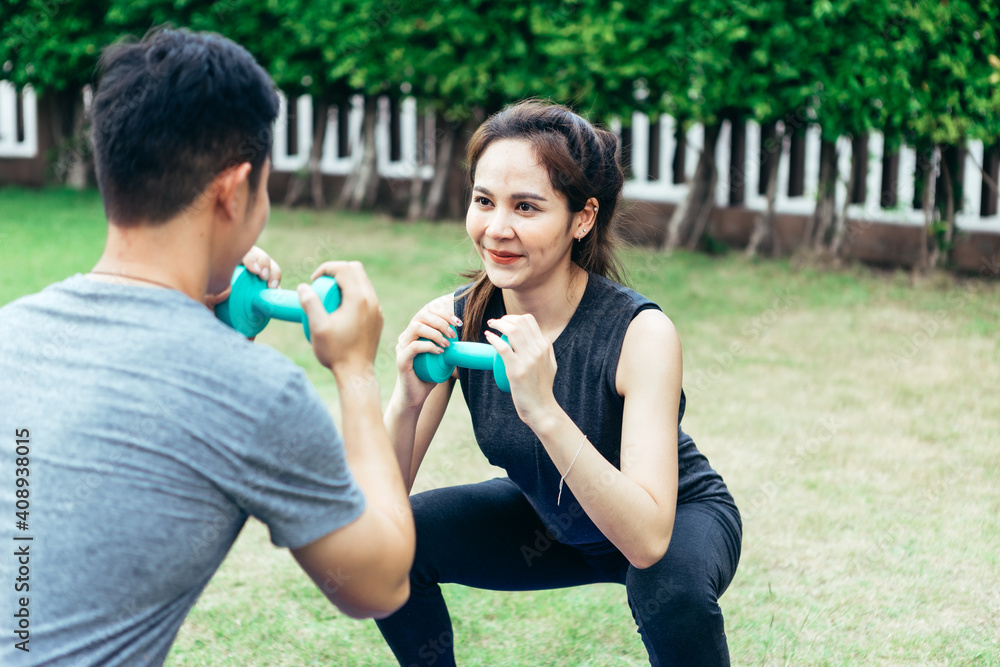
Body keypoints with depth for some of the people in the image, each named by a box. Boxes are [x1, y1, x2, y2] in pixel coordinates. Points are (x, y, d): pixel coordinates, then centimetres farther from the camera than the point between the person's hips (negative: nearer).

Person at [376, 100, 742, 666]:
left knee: (669, 584, -36)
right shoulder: (452, 321, -19)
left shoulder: (641, 333, -32)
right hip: (549, 519, 4)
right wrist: (408, 401, -38)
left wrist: (544, 412, -49)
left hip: (678, 521, -4)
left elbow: (648, 541, -40)